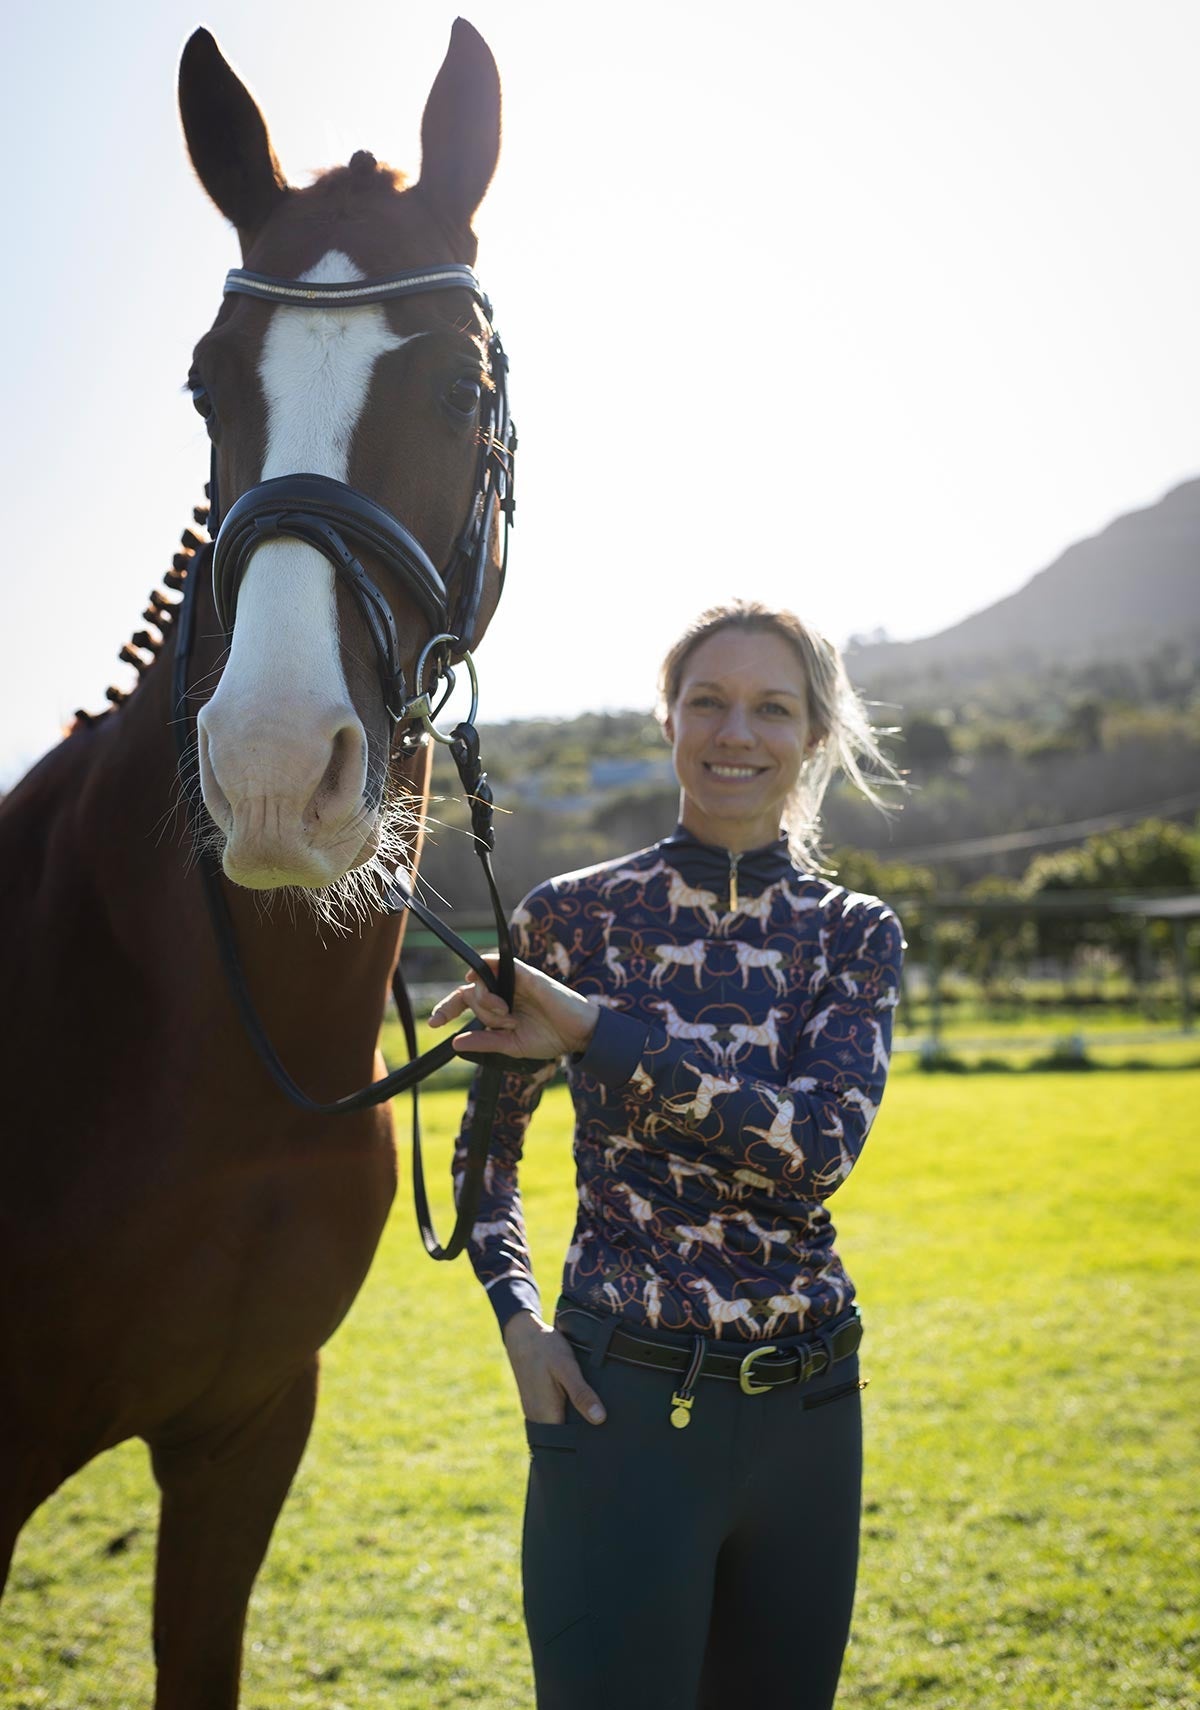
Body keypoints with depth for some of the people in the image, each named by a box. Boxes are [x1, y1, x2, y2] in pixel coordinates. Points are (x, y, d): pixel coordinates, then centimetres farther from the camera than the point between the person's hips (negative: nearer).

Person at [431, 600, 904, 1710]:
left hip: (809, 1406, 3)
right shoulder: (574, 915, -2)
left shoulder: (858, 934, 2)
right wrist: (518, 1318, -6)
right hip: (622, 1399, -2)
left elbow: (820, 1148, -15)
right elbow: (488, 1142, 9)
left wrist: (595, 1030, -20)